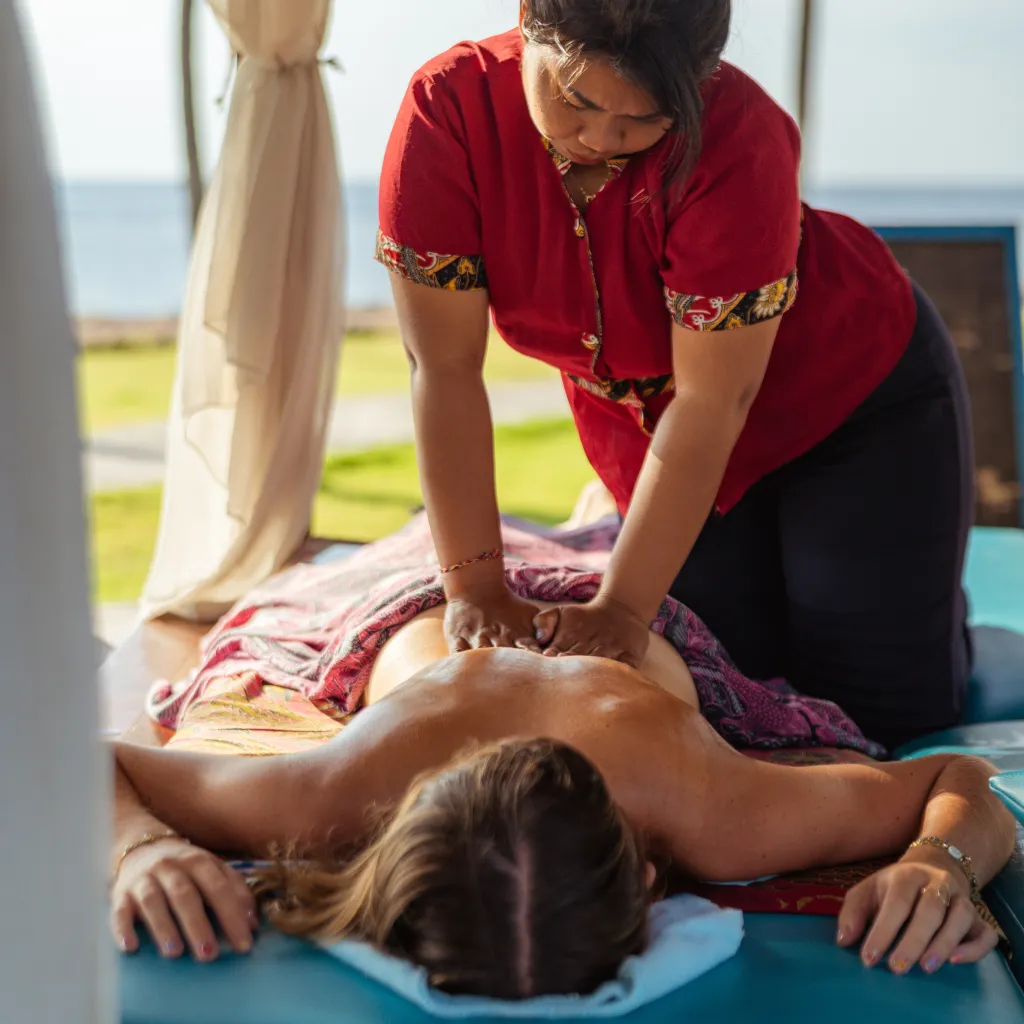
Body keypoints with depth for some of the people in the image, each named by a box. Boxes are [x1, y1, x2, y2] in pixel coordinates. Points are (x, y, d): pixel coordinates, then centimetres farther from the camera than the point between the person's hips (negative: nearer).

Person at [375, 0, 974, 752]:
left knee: (885, 708, -1)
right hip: (640, 428, 3)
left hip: (858, 394, -3)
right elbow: (445, 367, -23)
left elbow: (713, 402, -30)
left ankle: (939, 613, 32)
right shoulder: (447, 109, -24)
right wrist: (475, 586, -25)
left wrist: (624, 608, -30)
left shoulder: (737, 137, -33)